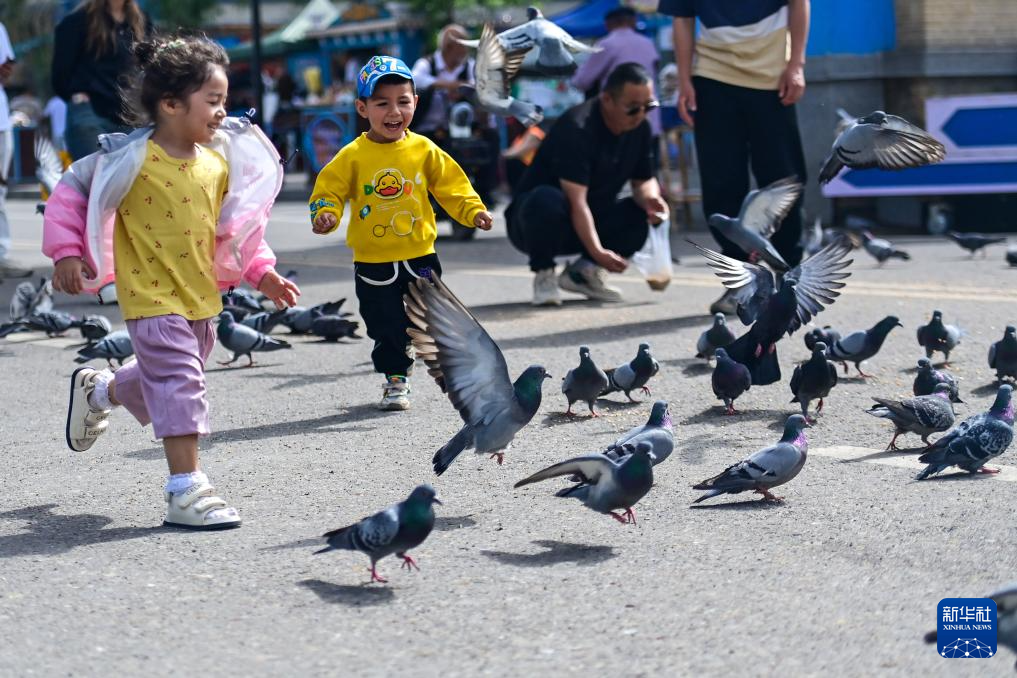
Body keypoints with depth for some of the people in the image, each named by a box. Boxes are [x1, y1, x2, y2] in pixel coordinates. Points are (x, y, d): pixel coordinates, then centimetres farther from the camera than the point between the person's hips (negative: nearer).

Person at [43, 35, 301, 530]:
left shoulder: (219, 162, 1)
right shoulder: (132, 158, -17)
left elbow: (231, 228, 14)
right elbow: (72, 190, -6)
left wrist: (261, 272, 8)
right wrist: (67, 253, -11)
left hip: (201, 294, 7)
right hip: (151, 295, -7)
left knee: (171, 376, 21)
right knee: (178, 382, -13)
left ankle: (97, 390, 50)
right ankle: (185, 491, -8)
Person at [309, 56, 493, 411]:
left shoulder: (424, 150, -2)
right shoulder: (353, 156, -8)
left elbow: (452, 186, 3)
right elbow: (330, 190, -6)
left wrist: (474, 211, -11)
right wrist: (325, 215, -25)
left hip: (419, 257, 1)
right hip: (373, 263, -1)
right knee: (386, 328, 7)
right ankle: (395, 380, 26)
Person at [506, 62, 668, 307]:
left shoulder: (640, 128, -2)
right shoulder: (577, 128, -26)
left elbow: (643, 180, 7)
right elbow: (576, 201, -33)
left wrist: (650, 196, -19)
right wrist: (597, 252, -44)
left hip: (593, 220, 7)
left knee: (647, 213, -16)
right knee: (547, 200, -40)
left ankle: (581, 271, -4)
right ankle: (543, 274, -15)